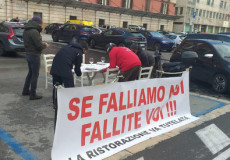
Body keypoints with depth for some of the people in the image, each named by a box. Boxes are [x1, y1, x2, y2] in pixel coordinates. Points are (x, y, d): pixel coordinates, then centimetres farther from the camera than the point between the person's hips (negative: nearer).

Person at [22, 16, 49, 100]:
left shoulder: (26, 31, 10)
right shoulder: (34, 31, -20)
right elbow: (39, 46, -22)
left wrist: (41, 43, 8)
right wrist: (45, 45, -1)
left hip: (28, 54, 9)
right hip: (34, 55, -9)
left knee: (30, 72, 22)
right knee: (35, 74, -1)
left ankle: (25, 90, 32)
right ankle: (33, 94, 6)